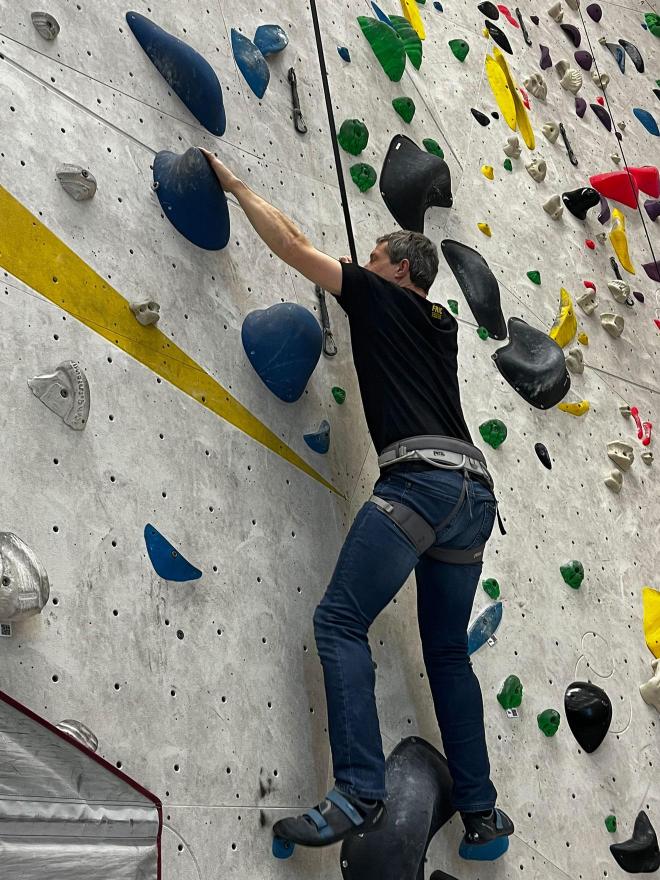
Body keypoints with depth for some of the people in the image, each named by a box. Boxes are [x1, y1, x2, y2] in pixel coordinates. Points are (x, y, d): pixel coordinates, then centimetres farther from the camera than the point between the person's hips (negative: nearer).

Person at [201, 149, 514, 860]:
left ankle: (359, 792, -20)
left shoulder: (380, 296, 10)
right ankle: (482, 812, 13)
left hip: (421, 476, -8)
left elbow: (290, 244, 12)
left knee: (340, 619, -10)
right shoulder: (441, 325, 28)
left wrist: (236, 185, 24)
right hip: (476, 489, 8)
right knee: (447, 651, 12)